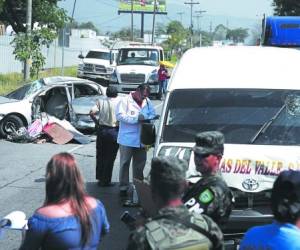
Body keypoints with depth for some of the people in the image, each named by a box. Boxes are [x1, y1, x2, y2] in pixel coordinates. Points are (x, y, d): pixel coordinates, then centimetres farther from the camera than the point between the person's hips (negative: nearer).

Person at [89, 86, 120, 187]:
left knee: (100, 156, 15)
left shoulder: (101, 101, 0)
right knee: (110, 157, 5)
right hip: (114, 132, -2)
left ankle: (100, 178, 20)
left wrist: (96, 122, 3)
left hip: (102, 130, 2)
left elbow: (92, 112, -10)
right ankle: (106, 181, 7)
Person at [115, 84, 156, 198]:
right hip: (127, 139, -5)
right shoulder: (125, 101, -7)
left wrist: (145, 118, -10)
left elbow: (153, 114, 13)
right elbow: (120, 116, -16)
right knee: (125, 164, 1)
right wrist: (137, 118, -19)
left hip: (141, 140, 5)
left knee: (140, 164, 13)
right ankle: (123, 187, 7)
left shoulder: (147, 102, 10)